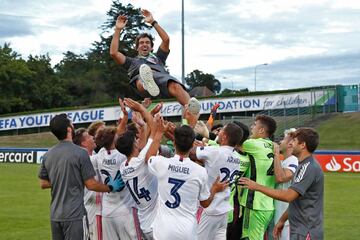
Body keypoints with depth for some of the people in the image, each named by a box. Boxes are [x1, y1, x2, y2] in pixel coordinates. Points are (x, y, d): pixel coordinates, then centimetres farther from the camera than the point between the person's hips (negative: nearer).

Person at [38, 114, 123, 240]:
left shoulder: (48, 155, 4)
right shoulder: (80, 153, -13)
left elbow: (43, 183, 12)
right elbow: (91, 184, -11)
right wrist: (110, 187, 5)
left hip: (55, 214, 6)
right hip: (75, 215, -6)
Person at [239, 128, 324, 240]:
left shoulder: (309, 167, -18)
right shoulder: (304, 165, 15)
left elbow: (289, 196, -25)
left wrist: (258, 187, -19)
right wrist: (282, 220, 20)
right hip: (299, 230, 10)